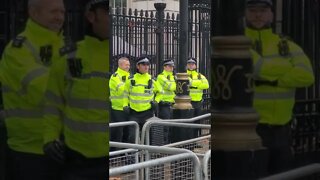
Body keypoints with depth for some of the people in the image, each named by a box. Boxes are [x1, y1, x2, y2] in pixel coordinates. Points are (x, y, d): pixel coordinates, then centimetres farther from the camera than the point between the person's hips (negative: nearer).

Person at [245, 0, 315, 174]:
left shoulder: (288, 46, 9)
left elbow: (306, 76, -7)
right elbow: (253, 66, -22)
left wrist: (273, 80, -16)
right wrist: (289, 68, -14)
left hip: (280, 128, 5)